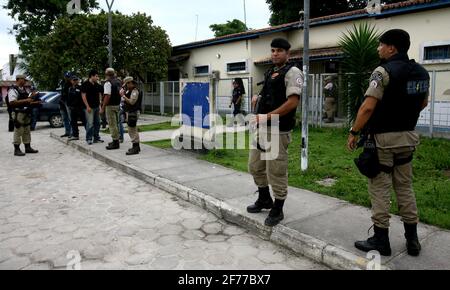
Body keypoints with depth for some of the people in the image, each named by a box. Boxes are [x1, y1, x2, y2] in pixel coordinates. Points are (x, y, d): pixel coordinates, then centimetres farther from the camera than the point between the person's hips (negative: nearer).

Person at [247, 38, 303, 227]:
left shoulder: (292, 72, -8)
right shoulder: (270, 73, 17)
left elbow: (292, 102, -19)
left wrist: (268, 116, -22)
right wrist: (258, 98, 11)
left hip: (278, 131, -9)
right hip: (262, 128, 9)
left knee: (276, 172, -1)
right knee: (255, 166, 17)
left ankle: (277, 210, 16)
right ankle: (264, 200, 37)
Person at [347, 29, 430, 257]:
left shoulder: (384, 71, -15)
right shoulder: (422, 72, 7)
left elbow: (367, 107, -22)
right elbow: (423, 103, 20)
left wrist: (354, 132, -13)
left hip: (382, 138, -7)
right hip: (407, 137, 7)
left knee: (380, 188, 2)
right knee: (405, 186, 16)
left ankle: (381, 240, 10)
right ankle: (412, 239, 22)